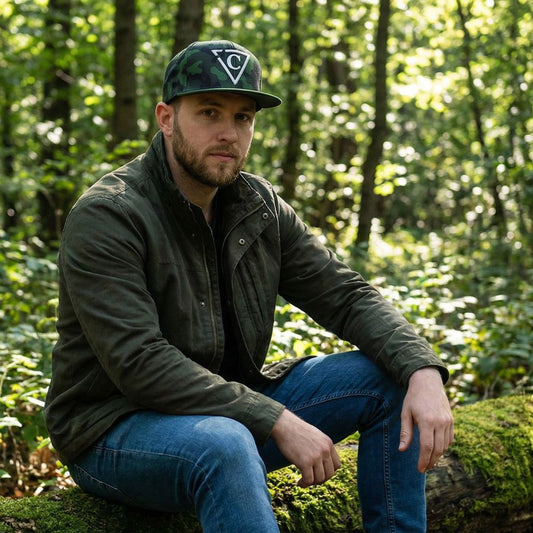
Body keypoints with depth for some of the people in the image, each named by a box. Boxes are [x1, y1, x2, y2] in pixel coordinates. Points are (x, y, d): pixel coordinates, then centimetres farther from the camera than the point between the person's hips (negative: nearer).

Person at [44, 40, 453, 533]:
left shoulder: (259, 206, 4)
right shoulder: (104, 216, -18)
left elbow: (345, 295, 3)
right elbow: (139, 362, -26)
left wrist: (423, 370, -16)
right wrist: (279, 422, -28)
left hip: (230, 410, 7)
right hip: (116, 431, -7)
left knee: (387, 380, -4)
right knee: (225, 446, -40)